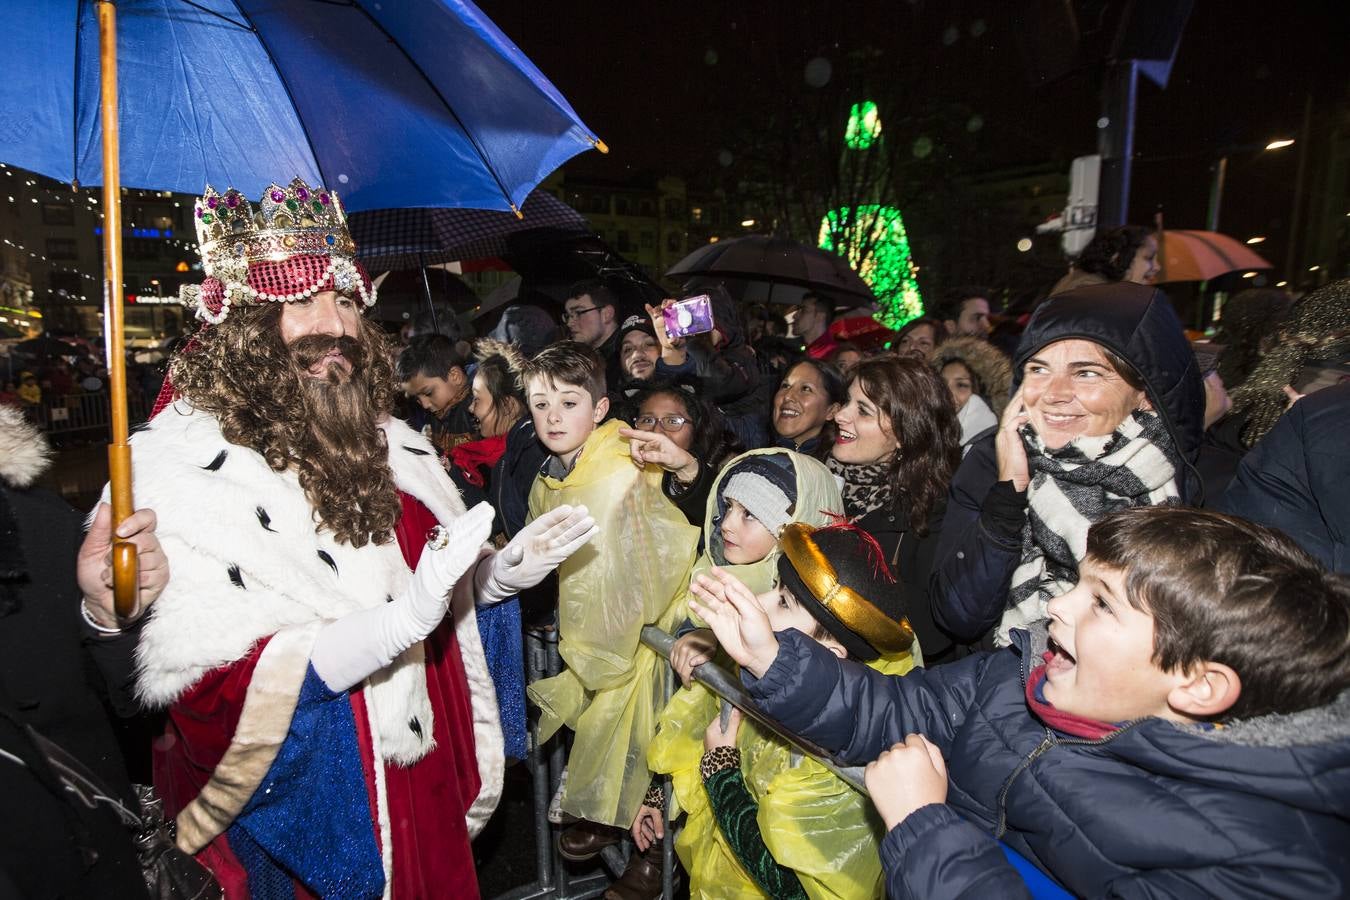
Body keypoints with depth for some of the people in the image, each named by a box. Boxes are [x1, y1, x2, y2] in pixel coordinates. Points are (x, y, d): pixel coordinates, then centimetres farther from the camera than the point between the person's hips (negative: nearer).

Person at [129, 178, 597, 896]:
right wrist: (400, 621, -33)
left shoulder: (388, 445, 1)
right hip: (288, 805, -5)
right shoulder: (184, 471, -19)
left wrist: (506, 570, -7)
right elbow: (208, 693, -24)